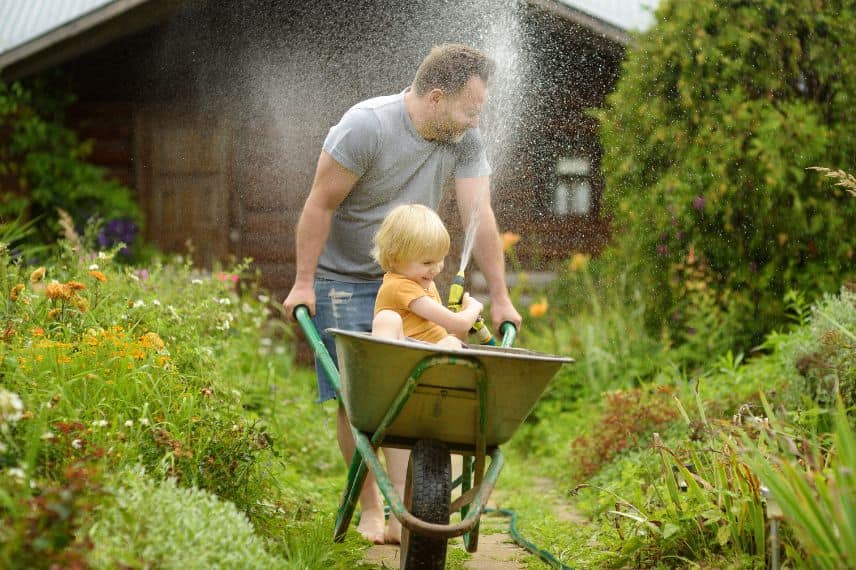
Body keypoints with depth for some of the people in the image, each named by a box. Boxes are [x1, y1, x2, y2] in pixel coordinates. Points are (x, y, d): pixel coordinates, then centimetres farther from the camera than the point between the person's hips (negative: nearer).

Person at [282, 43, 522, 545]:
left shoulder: (465, 140, -10)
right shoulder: (366, 126, -25)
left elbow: (479, 217, -10)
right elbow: (320, 206, -18)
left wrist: (500, 298, -12)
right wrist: (304, 283, -16)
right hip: (344, 281, -4)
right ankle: (370, 507, 9)